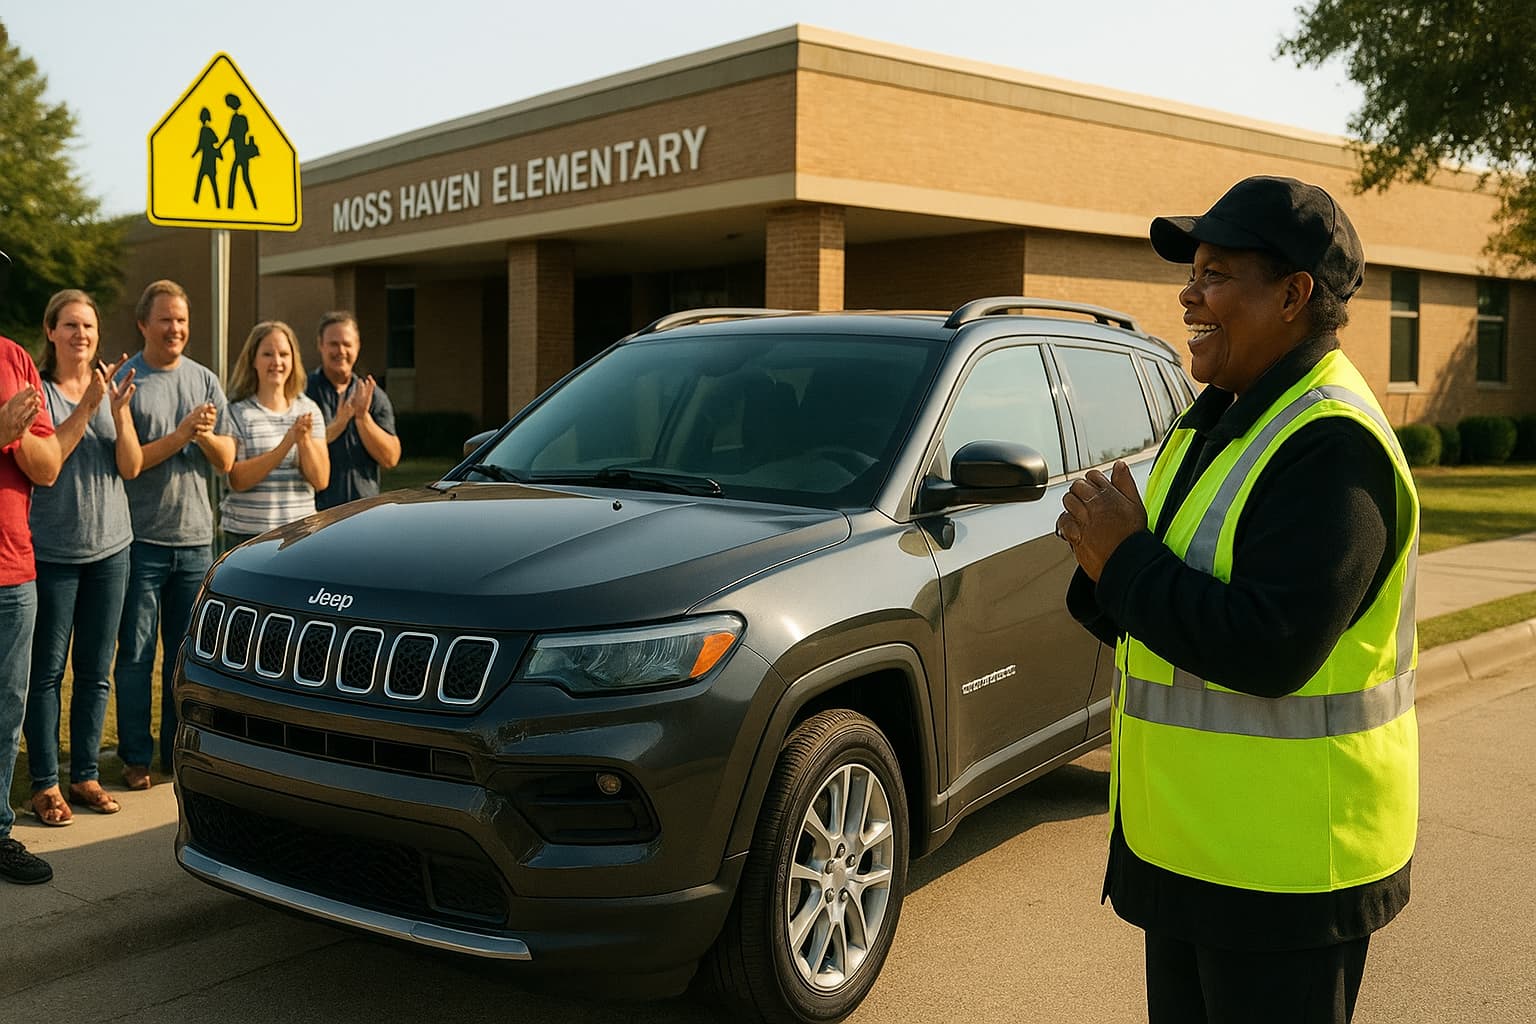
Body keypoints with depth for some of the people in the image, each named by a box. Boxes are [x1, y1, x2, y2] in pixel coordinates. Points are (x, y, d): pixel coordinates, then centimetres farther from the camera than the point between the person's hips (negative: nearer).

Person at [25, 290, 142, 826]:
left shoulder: (111, 386, 7)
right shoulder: (38, 389, -5)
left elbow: (131, 467, -1)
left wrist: (120, 409, -15)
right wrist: (88, 405, -22)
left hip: (110, 547, 4)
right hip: (51, 551, -4)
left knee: (96, 672, 9)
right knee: (46, 672, 1)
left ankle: (85, 775, 19)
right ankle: (45, 783, 9)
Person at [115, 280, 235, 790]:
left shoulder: (205, 380, 9)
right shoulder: (126, 381, -5)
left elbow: (226, 462, 5)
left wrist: (205, 435, -14)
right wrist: (181, 435, -18)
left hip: (195, 538, 4)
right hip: (141, 539, -4)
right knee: (137, 654, 3)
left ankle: (179, 750, 21)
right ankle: (136, 756, 12)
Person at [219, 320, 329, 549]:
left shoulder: (308, 410, 7)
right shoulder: (236, 412, -2)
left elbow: (321, 480, 1)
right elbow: (237, 480, -12)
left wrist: (305, 441, -16)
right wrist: (286, 444, -19)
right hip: (246, 533, -3)